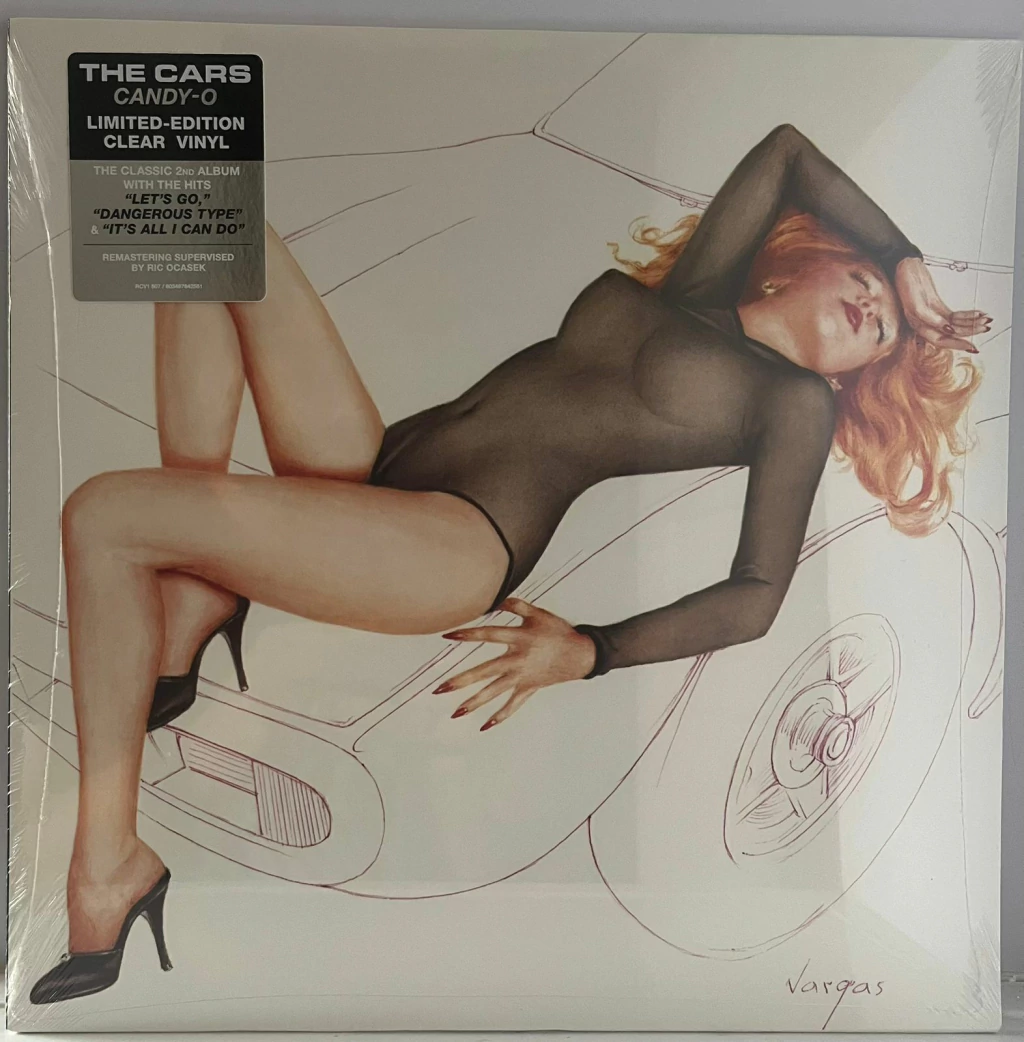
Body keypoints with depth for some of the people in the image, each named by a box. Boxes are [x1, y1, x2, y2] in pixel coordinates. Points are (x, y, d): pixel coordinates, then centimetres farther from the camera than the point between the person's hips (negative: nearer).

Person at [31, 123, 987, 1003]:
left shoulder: (798, 398, 6)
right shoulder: (691, 292, 21)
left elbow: (757, 597, -2)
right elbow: (787, 152, 29)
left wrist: (587, 653, -12)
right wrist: (907, 260, 35)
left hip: (456, 542, -7)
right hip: (375, 464, 7)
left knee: (104, 514, -18)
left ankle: (108, 872, -1)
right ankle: (196, 593, -4)